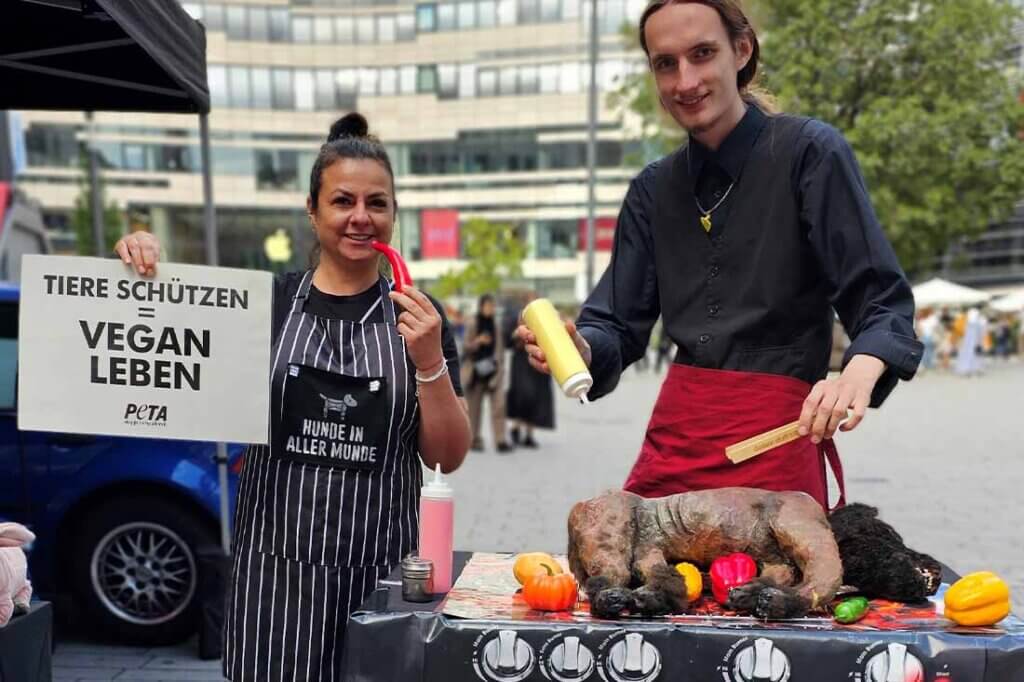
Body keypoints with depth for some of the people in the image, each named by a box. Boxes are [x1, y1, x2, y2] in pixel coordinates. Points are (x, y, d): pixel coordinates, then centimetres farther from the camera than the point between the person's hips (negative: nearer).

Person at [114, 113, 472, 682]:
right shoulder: (267, 300, 1)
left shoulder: (419, 316, 2)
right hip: (276, 565, 0)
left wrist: (430, 362, -15)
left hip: (381, 569, 0)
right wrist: (148, 272, -8)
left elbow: (448, 458, 1)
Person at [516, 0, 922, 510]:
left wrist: (858, 373, -29)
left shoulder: (809, 152, -5)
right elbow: (619, 323, 8)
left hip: (774, 438, -4)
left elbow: (880, 299, -9)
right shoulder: (654, 188, 9)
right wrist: (580, 348, -15)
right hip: (673, 435, 4)